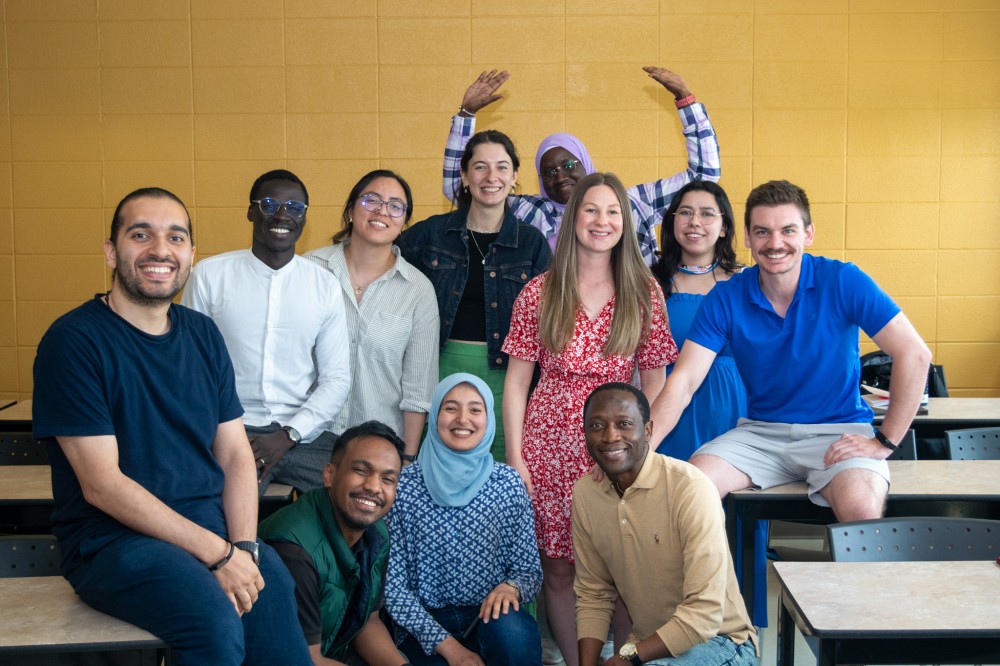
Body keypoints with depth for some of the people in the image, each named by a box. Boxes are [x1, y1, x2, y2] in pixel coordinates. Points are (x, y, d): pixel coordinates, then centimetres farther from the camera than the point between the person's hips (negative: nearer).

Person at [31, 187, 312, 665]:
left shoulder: (203, 334, 11)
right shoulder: (74, 341, -8)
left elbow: (235, 453, 9)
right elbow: (102, 485, -13)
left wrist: (243, 547, -9)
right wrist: (217, 553, -16)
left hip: (213, 524, 5)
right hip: (111, 538, -4)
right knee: (217, 624, -30)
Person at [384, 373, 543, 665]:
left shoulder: (508, 484, 0)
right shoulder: (404, 486, -5)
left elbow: (530, 571, 5)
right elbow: (392, 584, -5)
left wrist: (511, 587, -19)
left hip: (491, 615, 1)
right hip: (425, 624, -1)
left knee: (513, 634, -30)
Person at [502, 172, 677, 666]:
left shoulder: (644, 292, 4)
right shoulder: (540, 292, 2)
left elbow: (654, 381, 5)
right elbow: (517, 380, 2)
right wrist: (514, 456, -3)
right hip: (551, 444, 0)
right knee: (558, 567, 5)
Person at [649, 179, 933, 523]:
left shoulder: (844, 282, -9)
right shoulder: (726, 298, -3)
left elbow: (913, 354, -10)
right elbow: (683, 381, -9)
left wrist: (884, 442, -13)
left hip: (838, 431, -2)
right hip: (760, 431, 2)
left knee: (861, 509, -32)